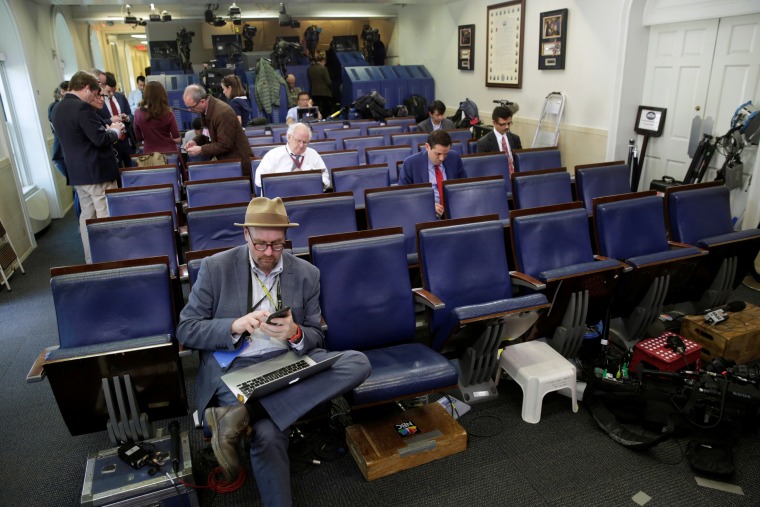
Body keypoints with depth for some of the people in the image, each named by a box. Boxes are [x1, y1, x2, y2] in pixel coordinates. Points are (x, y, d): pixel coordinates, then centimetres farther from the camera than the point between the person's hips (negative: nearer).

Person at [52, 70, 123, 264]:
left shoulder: (57, 109, 11)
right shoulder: (82, 107, -17)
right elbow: (100, 139, -21)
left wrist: (106, 129, 16)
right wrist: (114, 131, -2)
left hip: (77, 172, 9)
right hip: (97, 171, -9)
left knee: (87, 217, 15)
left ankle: (91, 260, 23)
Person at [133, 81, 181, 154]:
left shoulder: (138, 113, -4)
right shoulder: (168, 114, -12)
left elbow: (139, 138, 5)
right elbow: (177, 140, -11)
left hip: (149, 154, 2)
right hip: (168, 152, -2)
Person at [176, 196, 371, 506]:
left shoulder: (306, 274, 6)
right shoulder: (216, 267, 1)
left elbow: (315, 339, 9)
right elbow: (185, 331, 1)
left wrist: (295, 334, -16)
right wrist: (235, 326, -18)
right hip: (235, 368, -3)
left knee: (358, 363, -25)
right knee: (268, 435, -33)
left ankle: (239, 415, -30)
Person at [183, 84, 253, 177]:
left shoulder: (223, 113, -24)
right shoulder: (206, 109, 4)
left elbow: (225, 145, -21)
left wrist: (200, 150, -18)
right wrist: (196, 141, 1)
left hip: (237, 162, -8)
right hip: (224, 161, 8)